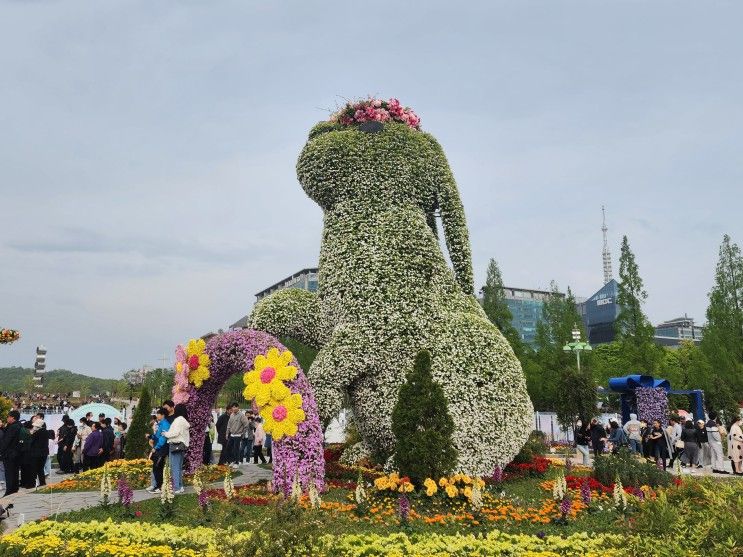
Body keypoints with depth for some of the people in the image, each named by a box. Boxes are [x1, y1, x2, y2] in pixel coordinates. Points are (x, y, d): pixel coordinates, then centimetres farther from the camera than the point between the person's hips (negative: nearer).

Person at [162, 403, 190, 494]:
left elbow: (175, 433, -19)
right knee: (179, 467, 15)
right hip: (182, 445, 10)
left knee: (174, 467, -7)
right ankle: (180, 486, 20)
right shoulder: (185, 421, 15)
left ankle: (176, 488, -7)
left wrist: (166, 434, -4)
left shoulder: (178, 420, -13)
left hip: (175, 445, -10)